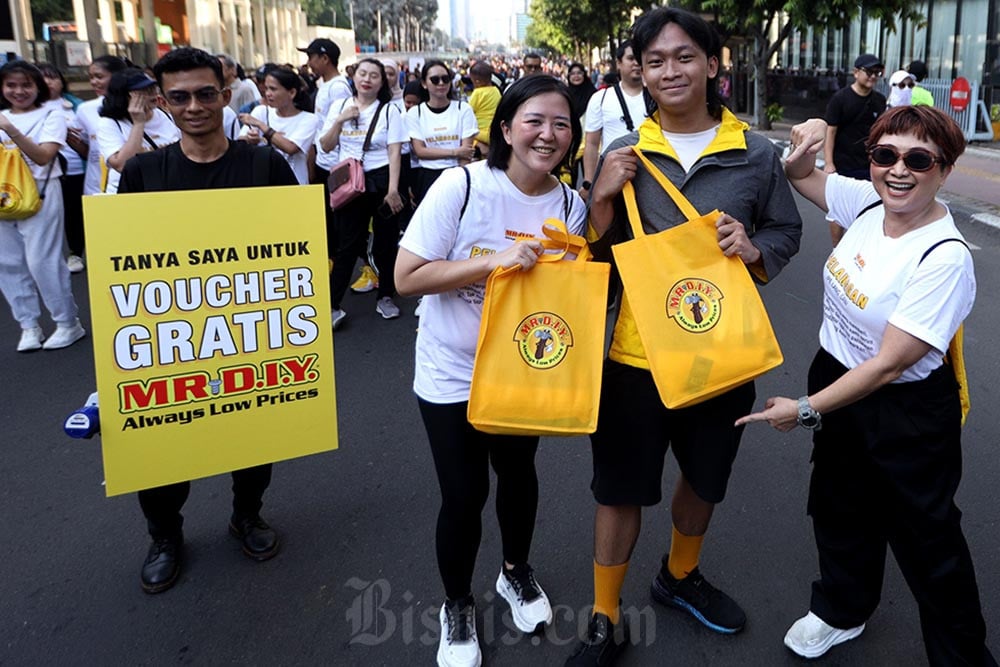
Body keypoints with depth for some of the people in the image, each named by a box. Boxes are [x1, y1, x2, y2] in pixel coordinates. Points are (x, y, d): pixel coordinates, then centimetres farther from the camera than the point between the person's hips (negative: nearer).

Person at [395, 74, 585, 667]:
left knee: (518, 473, 21)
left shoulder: (571, 205, -6)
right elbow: (407, 277, -21)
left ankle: (516, 571, 49)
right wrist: (494, 261, -30)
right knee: (464, 494, 5)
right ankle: (458, 604, 32)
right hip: (452, 374, -3)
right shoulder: (462, 185, -19)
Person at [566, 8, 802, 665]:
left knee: (706, 476, 21)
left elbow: (787, 233, 7)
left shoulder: (756, 153, -2)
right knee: (621, 486, 7)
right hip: (639, 349, -1)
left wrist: (754, 248, -15)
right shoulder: (625, 154, -1)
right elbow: (598, 255, 3)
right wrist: (603, 197, -15)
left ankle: (680, 574, 49)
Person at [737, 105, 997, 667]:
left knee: (926, 537, 11)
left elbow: (887, 365, -26)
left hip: (906, 414, -7)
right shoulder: (868, 201, -9)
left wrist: (806, 410, -19)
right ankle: (842, 610, 52)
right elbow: (802, 176, 11)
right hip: (836, 376, 7)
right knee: (841, 509, 25)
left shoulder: (945, 259, -28)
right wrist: (803, 150, -12)